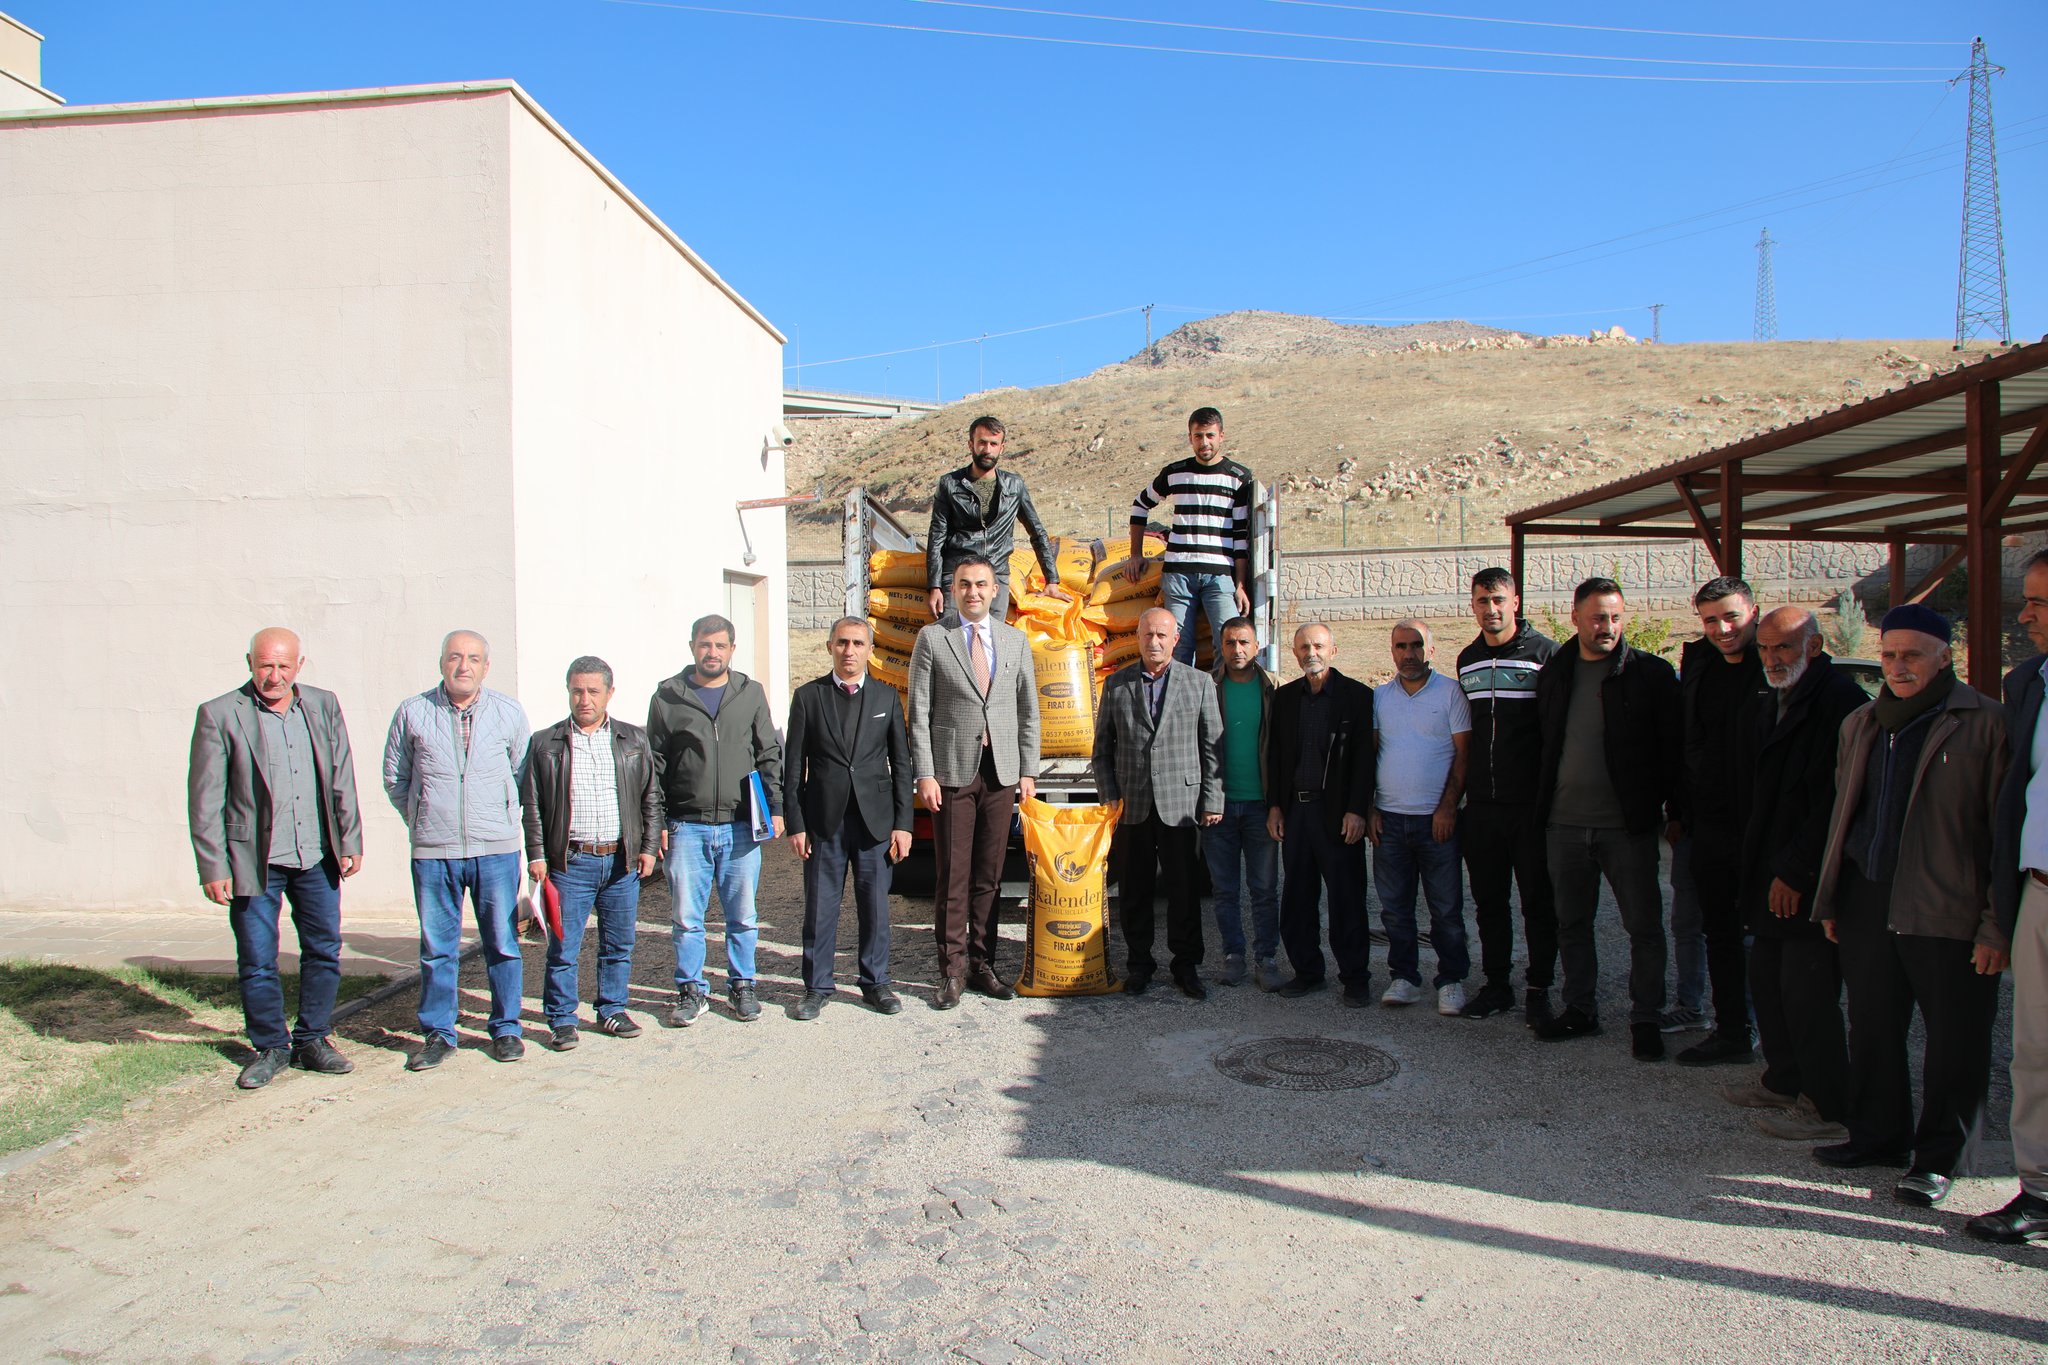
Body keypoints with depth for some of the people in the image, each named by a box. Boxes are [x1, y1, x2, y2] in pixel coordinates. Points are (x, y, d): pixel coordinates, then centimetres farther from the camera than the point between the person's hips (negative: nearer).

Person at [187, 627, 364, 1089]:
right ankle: (271, 1047, 23)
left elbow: (342, 778, 10)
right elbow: (204, 800, -5)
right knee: (257, 963, 6)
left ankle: (312, 1040, 27)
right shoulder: (219, 716, -6)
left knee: (325, 952, 11)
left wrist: (350, 841, 6)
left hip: (317, 859, 3)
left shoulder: (324, 706, 5)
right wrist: (212, 868, -8)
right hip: (255, 861, -3)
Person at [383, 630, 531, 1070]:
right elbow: (394, 777, 13)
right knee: (437, 948, 7)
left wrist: (505, 820, 10)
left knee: (503, 945, 5)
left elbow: (524, 775, 14)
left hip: (496, 850, 0)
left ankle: (506, 1029, 17)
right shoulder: (412, 713, 3)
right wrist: (422, 821, 10)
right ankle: (438, 1034, 18)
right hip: (433, 852, 0)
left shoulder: (509, 713, 4)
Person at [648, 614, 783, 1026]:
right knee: (686, 917, 4)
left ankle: (741, 985, 22)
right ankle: (691, 991, 18)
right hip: (686, 827, -1)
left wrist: (774, 807, 3)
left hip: (740, 826, 1)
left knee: (742, 915, 7)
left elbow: (769, 754, 11)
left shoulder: (751, 694, 9)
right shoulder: (668, 697, 4)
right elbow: (655, 764, 5)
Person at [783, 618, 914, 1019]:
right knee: (820, 907, 5)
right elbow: (793, 766, 3)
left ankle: (875, 983, 20)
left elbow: (901, 764, 6)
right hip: (824, 820, -1)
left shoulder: (887, 698, 7)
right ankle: (817, 986, 19)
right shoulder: (808, 696, 4)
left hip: (875, 820, 1)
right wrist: (795, 824, -3)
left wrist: (902, 823, 0)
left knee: (875, 906, 7)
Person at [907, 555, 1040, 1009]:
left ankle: (981, 964, 18)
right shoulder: (932, 638, 2)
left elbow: (1028, 711, 12)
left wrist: (1028, 771, 5)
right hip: (952, 771, -3)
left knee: (989, 875, 8)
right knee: (952, 877, 0)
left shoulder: (1015, 640, 10)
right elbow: (919, 712, -1)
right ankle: (952, 971, 9)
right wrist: (924, 774, -8)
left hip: (1002, 772, 3)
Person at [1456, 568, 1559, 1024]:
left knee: (1538, 901, 4)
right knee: (1488, 901, 11)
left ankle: (1539, 988, 16)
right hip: (1480, 806, 5)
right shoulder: (1467, 660, 11)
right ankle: (1497, 985, 22)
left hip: (1531, 803, -5)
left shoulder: (1546, 653, -5)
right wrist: (1458, 795, 15)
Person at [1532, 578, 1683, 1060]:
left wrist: (1677, 811, -3)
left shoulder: (1650, 673, -4)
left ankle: (1645, 1020, 15)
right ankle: (1580, 1010, 26)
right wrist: (1540, 809, 10)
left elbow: (1672, 746, -2)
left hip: (1627, 826, -4)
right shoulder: (1553, 674, 7)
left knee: (1644, 927, 3)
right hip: (1564, 825, 4)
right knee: (1572, 924, 13)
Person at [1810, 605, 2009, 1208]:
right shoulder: (1861, 724, 13)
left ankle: (1937, 1158, 18)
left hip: (1949, 912, -5)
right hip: (1867, 905, 5)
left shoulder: (1986, 723, -5)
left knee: (1954, 1042, 4)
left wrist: (1997, 925, -11)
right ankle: (1878, 1135, 30)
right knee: (1873, 1030, 14)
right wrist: (1831, 900, 14)